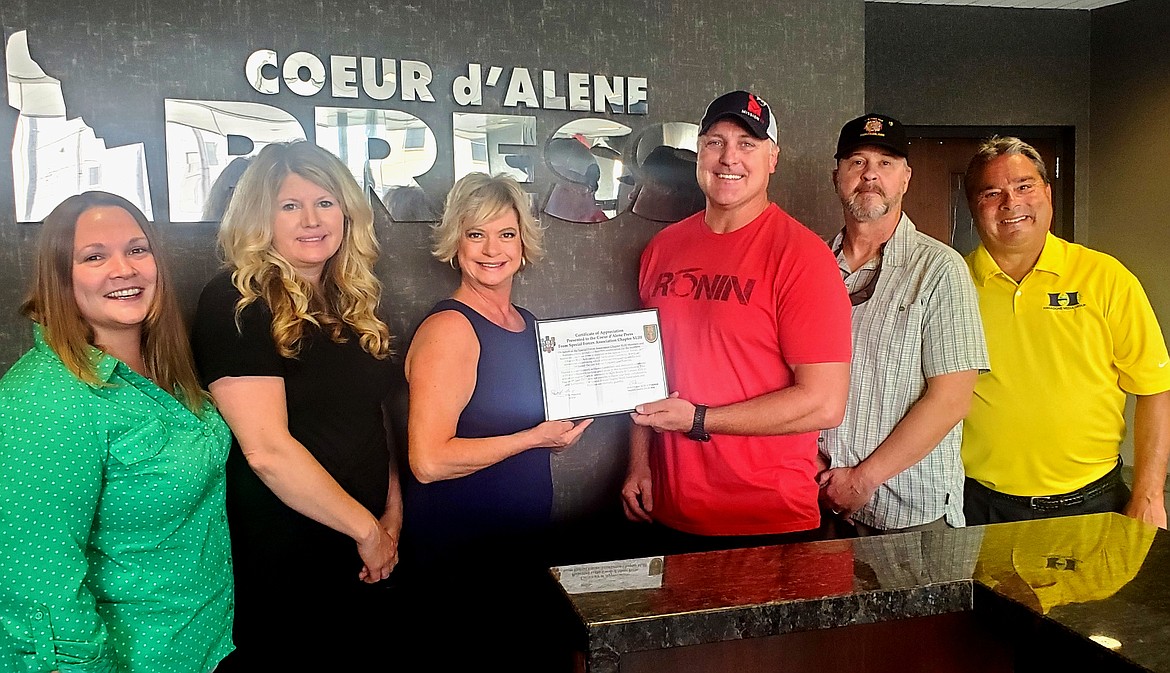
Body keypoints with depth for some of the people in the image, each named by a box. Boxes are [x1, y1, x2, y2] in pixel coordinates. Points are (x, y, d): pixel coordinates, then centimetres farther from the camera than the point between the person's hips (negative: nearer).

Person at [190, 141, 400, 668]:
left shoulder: (353, 302, 7)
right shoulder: (235, 304, -15)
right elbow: (267, 450, -22)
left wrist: (392, 513, 0)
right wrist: (365, 527, -15)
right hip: (281, 560, -7)